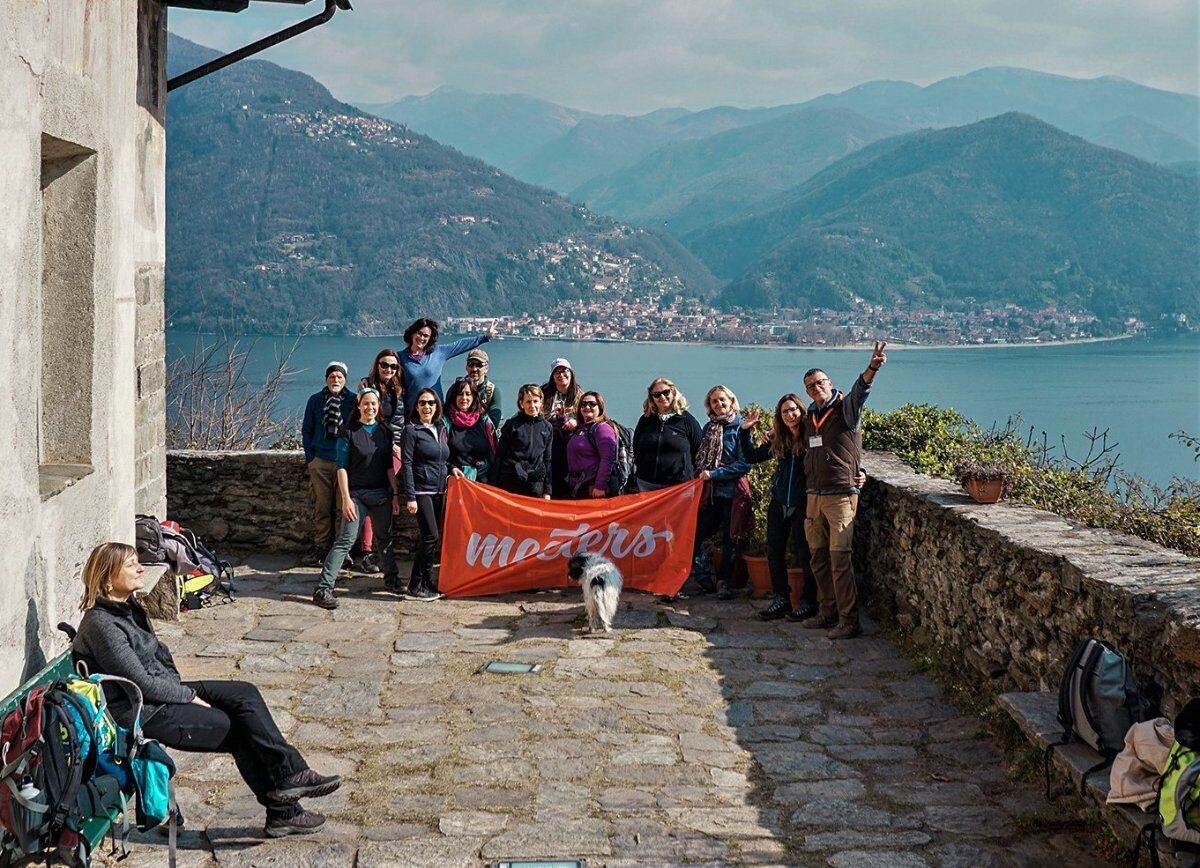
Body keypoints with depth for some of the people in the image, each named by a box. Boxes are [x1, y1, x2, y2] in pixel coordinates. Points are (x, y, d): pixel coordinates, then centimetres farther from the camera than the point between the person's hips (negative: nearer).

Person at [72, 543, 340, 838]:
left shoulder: (127, 607, 8)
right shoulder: (101, 625, -21)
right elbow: (142, 684, -21)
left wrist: (179, 688, 4)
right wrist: (189, 696, -11)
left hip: (163, 690, 9)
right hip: (140, 713, -9)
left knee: (245, 693, -4)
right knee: (239, 729, -11)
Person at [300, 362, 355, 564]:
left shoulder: (353, 401, 2)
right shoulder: (315, 400, 7)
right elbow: (306, 430, 12)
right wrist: (310, 458, 5)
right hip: (320, 462, 1)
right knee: (321, 507, 3)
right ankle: (321, 546, 11)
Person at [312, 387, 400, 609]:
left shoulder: (384, 431, 8)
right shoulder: (349, 432, -6)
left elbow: (389, 465, 13)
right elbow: (342, 467, -8)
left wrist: (395, 493, 8)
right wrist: (346, 498, -13)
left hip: (382, 493, 5)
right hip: (357, 494, -5)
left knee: (384, 538, 16)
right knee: (346, 539, -11)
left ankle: (391, 578, 34)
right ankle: (323, 587, -13)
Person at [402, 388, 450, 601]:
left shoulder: (441, 429, 14)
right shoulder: (411, 430, -5)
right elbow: (407, 464, -10)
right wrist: (410, 497, -15)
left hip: (440, 491, 7)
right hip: (421, 490, -7)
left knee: (432, 536, 7)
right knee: (430, 536, -11)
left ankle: (426, 583, 15)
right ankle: (417, 585, -4)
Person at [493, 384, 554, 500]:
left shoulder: (547, 427, 9)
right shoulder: (512, 424, 0)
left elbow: (547, 459, 12)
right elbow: (499, 455, 2)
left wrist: (547, 491, 9)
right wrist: (495, 486, -3)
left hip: (536, 484, 2)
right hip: (509, 483, -2)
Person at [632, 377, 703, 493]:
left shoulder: (687, 420, 2)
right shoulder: (645, 420, 12)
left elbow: (698, 452, 5)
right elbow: (636, 450, 22)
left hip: (679, 484, -3)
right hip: (647, 485, 3)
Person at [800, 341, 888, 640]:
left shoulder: (845, 409, -6)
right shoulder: (811, 416, 14)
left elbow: (859, 391, -28)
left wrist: (872, 369, -47)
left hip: (841, 495, -7)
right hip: (814, 496, 7)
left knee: (839, 557, -11)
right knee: (819, 559, 10)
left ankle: (849, 621, -8)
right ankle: (828, 613, 21)